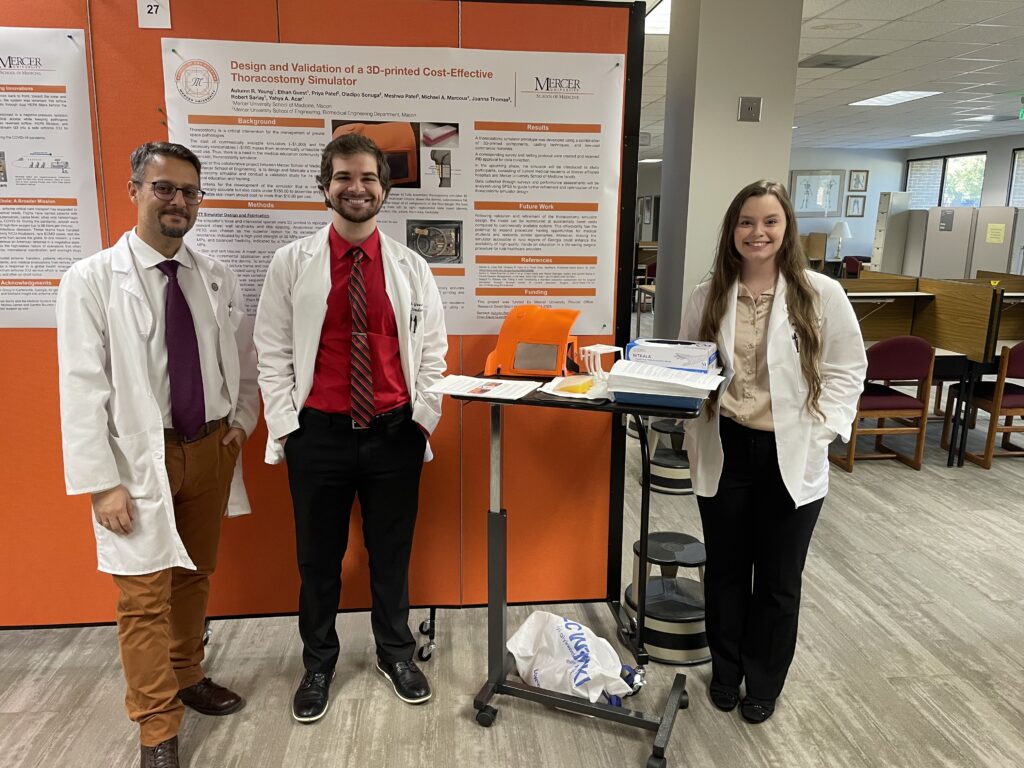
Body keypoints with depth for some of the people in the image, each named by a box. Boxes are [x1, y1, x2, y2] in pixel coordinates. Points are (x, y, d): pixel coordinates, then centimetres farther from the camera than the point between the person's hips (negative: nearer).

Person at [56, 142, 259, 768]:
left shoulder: (219, 279, 2)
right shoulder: (92, 280, -9)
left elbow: (245, 359, 16)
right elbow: (82, 388, -12)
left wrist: (242, 420, 3)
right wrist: (102, 482, -15)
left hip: (211, 449, 4)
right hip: (142, 458, -4)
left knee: (195, 577, 18)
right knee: (145, 597, 2)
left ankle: (188, 676, 40)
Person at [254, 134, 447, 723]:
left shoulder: (412, 267, 2)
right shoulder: (292, 263, -1)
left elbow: (433, 351, 6)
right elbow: (273, 353, -1)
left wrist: (423, 417, -1)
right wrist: (286, 427, -6)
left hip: (395, 432, 1)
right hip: (317, 432, 0)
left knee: (392, 551, 15)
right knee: (318, 556, 13)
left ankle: (397, 653, 37)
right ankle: (318, 663, 36)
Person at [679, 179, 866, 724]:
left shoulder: (820, 294, -5)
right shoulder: (708, 297, 1)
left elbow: (847, 369, -1)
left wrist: (820, 429, -11)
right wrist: (695, 431, -5)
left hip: (792, 457, -1)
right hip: (724, 452, 2)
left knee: (778, 579, 13)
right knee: (725, 569, 16)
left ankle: (764, 683, 35)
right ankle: (726, 670, 38)